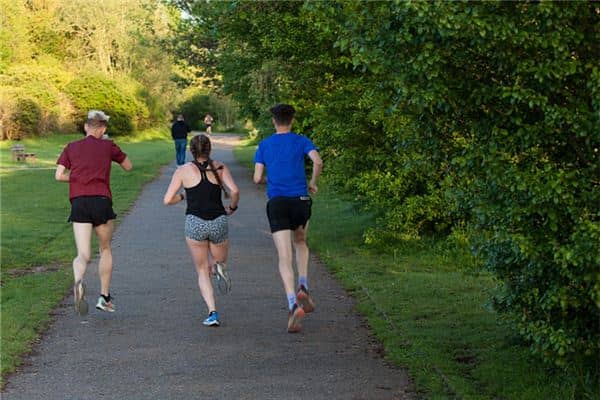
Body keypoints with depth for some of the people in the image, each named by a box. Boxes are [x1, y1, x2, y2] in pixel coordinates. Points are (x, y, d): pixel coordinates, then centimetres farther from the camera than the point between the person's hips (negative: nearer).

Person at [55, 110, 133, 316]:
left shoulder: (71, 147, 12)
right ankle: (104, 297, 21)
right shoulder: (108, 146, 8)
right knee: (105, 250, 20)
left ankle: (78, 282, -35)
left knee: (83, 254, -3)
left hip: (78, 203, 1)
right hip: (101, 201, -1)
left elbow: (59, 175, 4)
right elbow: (128, 166, 21)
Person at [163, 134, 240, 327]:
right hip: (218, 222, 1)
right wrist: (232, 207, 9)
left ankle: (212, 312, -5)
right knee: (221, 260, 25)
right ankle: (220, 267, -13)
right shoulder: (220, 167, 5)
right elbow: (234, 191, -10)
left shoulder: (183, 171, 4)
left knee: (202, 271, 13)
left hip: (195, 223, 0)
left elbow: (167, 200, 0)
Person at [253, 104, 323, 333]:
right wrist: (313, 183, 6)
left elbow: (257, 178, 3)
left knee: (285, 258, -5)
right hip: (301, 201, 1)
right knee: (300, 243, 29)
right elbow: (318, 162, -12)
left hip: (277, 203, -1)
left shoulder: (264, 145, 7)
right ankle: (303, 288, 10)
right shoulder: (301, 141, 5)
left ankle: (293, 305, -24)